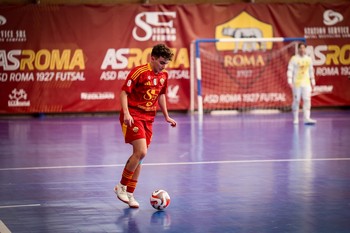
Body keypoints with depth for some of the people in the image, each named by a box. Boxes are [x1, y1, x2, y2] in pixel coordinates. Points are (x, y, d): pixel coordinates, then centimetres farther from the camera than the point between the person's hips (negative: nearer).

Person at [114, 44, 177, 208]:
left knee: (139, 156, 7)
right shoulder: (139, 72, -14)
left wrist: (166, 116, 23)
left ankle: (129, 194, 15)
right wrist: (126, 113, -25)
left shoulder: (164, 75, 7)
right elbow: (124, 92, -14)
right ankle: (121, 186, -3)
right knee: (141, 152, -19)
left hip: (149, 118, 7)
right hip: (133, 116, -7)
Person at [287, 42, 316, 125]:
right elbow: (290, 70, -6)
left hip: (306, 83, 4)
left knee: (307, 100, -6)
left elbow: (311, 71, 19)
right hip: (296, 83, -4)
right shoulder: (294, 59, -2)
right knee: (296, 101, 1)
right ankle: (295, 118, 11)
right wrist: (290, 81, -15)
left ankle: (307, 118, -9)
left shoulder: (309, 59, 11)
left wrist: (312, 82, 18)